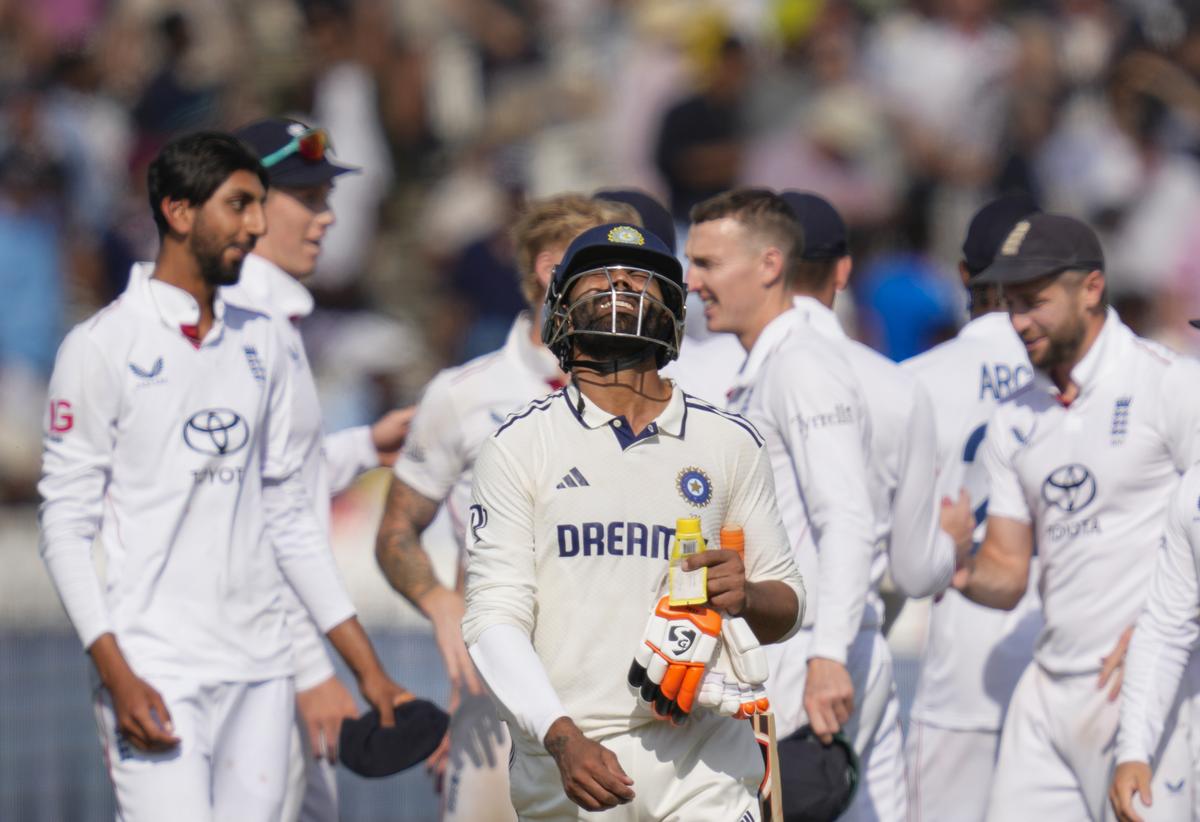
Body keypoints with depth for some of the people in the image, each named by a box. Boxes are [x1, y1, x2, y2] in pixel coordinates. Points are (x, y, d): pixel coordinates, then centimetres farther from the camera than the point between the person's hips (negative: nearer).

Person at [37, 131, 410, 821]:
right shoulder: (104, 345, -3)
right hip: (156, 672, -6)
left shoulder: (259, 344, 14)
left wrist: (367, 665, 12)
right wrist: (117, 676, -17)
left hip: (261, 668, 6)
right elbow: (66, 527, -6)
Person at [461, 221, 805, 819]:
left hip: (700, 766, 1)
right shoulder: (518, 448, 5)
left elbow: (787, 607, 16)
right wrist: (563, 738, -18)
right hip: (564, 767, -1)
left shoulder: (729, 444, 12)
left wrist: (747, 597, -9)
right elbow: (495, 616, -3)